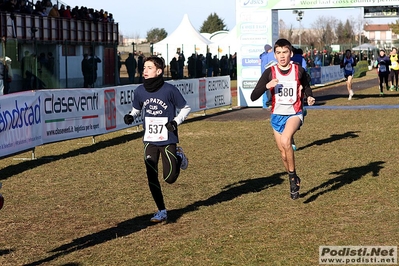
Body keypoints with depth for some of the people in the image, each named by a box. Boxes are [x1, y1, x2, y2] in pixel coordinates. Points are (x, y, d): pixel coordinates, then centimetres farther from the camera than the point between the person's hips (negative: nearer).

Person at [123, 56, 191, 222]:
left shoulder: (169, 90, -14)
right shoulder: (140, 91, -3)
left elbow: (185, 108, -2)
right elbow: (136, 109, 14)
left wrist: (176, 122, -16)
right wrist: (131, 117, -7)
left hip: (168, 140, -3)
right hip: (149, 141, 3)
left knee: (170, 178, -4)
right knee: (151, 178, -1)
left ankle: (179, 157, 28)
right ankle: (161, 212, 14)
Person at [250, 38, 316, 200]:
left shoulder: (299, 71, -5)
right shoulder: (270, 72, -6)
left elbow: (306, 86, 15)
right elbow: (253, 97, -9)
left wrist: (309, 97, -6)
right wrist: (266, 86, -25)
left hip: (294, 114, -3)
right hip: (277, 115, 3)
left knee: (285, 141, -30)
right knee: (283, 152, 10)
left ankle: (292, 176, -13)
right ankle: (294, 181, 34)